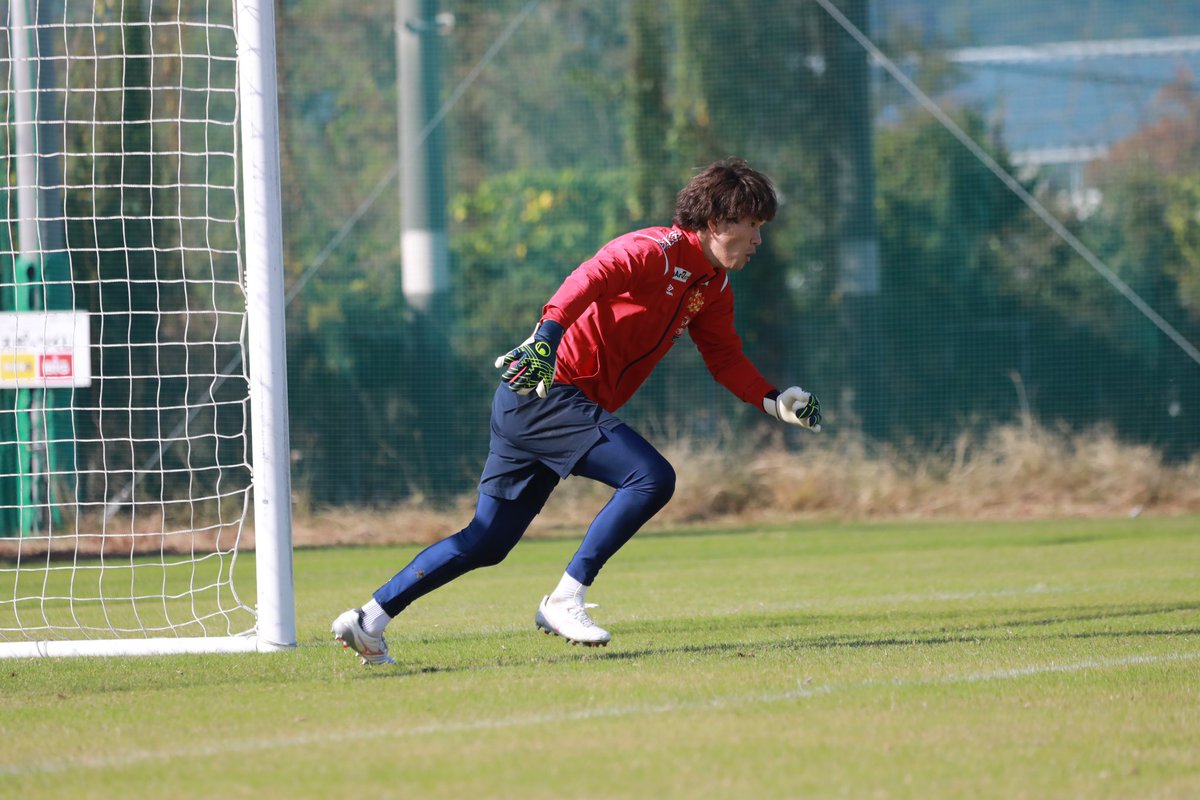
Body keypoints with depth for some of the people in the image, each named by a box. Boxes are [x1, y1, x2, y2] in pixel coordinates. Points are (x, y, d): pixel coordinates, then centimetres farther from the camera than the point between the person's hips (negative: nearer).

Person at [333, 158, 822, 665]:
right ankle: (563, 603, -16)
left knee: (486, 542, 10)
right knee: (652, 477, -22)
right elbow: (592, 277, -31)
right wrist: (548, 335, -47)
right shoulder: (660, 251, -14)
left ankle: (367, 620, 15)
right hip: (545, 391, -10)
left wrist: (774, 402, 6)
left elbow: (726, 359, 22)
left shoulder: (713, 287, 15)